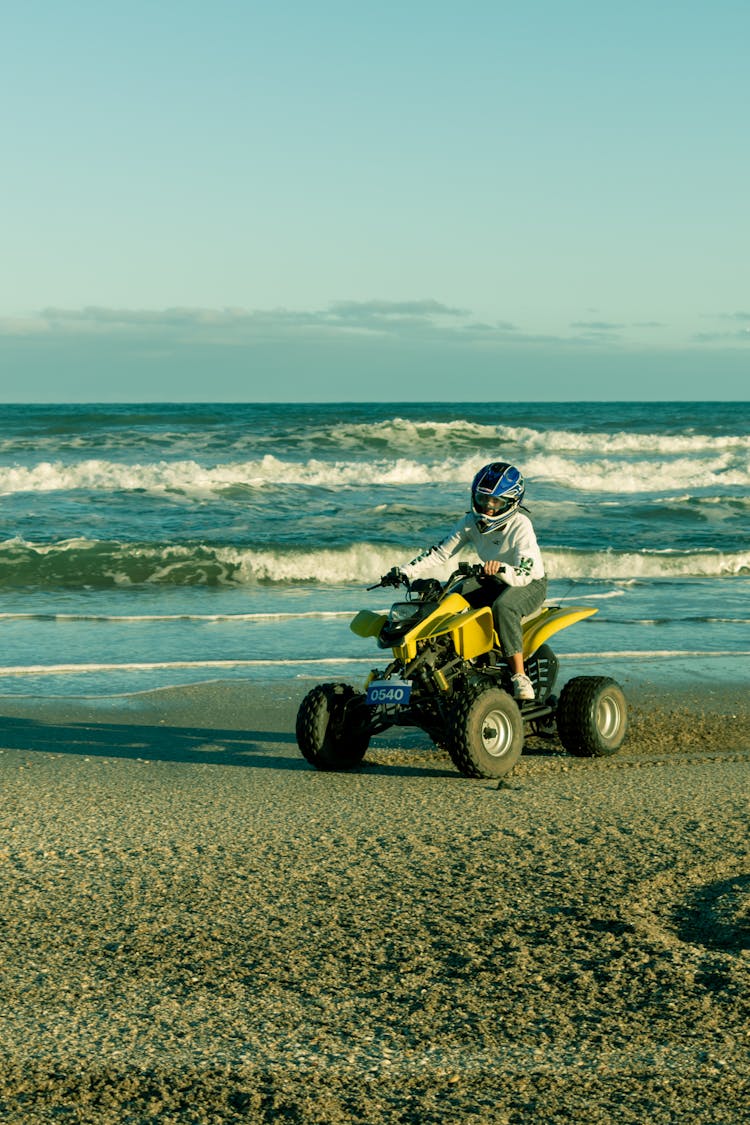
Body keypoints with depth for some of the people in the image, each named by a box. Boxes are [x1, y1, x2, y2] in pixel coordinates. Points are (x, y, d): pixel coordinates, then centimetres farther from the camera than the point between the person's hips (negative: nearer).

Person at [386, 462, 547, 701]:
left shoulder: (520, 525, -21)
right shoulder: (472, 521, -3)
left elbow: (525, 574, -30)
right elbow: (442, 551, -3)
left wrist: (501, 569, -51)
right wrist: (407, 571, -14)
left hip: (531, 584, -6)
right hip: (495, 583, 6)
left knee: (503, 607, -40)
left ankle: (520, 676, -37)